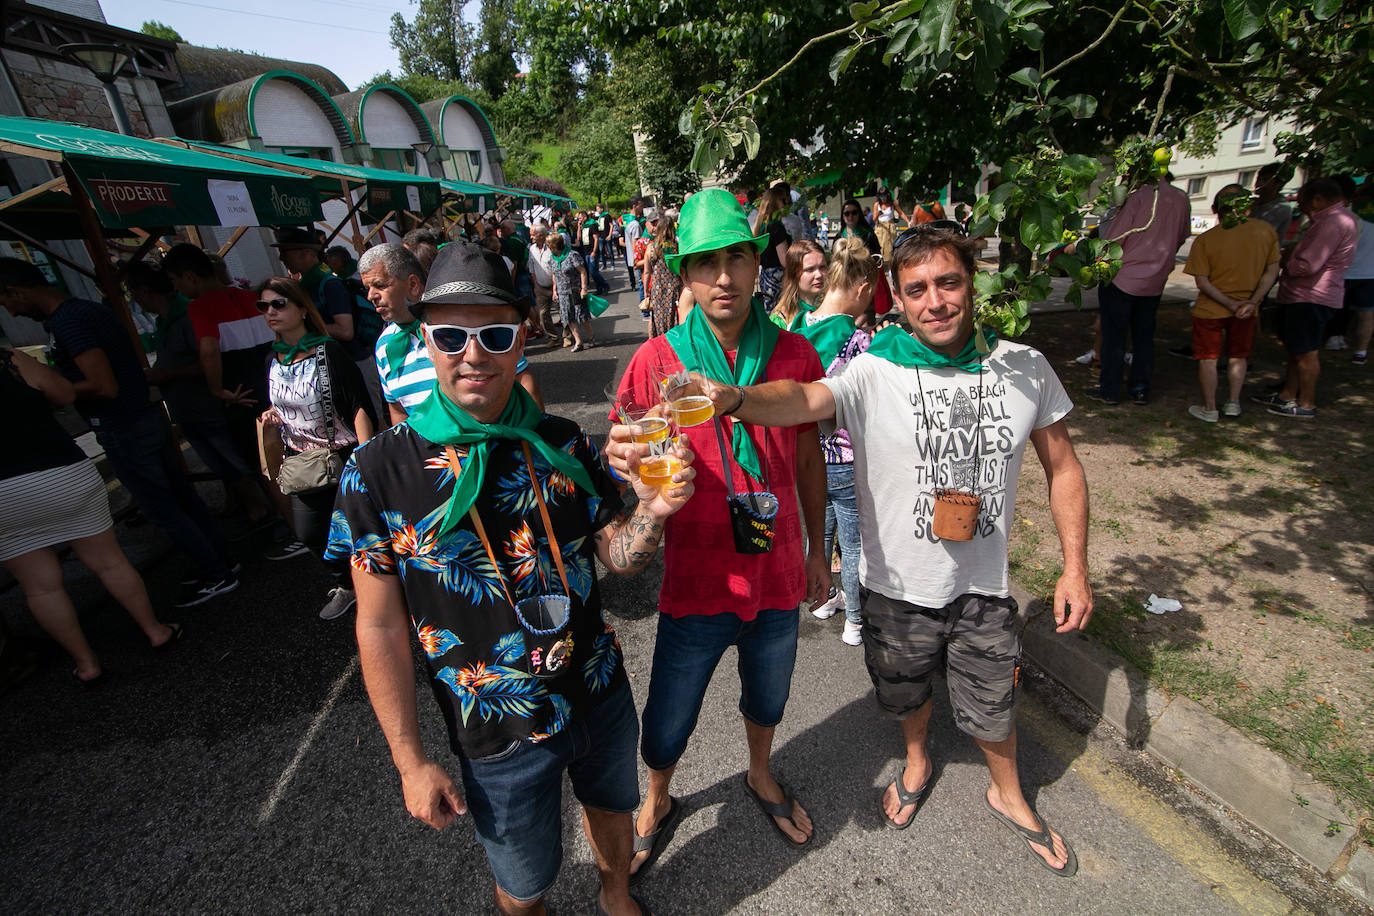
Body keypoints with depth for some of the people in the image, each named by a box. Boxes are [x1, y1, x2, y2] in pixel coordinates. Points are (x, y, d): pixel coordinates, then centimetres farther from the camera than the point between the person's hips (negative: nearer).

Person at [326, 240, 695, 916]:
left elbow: (616, 555, -4)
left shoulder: (562, 444, -8)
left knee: (611, 803, 29)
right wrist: (411, 762, -6)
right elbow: (381, 627, -10)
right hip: (500, 733, -3)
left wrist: (652, 514, -25)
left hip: (601, 696, 3)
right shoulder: (379, 472, -16)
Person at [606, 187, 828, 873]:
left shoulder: (796, 355, -6)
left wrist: (817, 549, 11)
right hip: (697, 581, -2)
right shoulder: (656, 360, -12)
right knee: (668, 723, 15)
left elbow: (808, 459, 4)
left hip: (778, 573, 3)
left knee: (768, 696, 26)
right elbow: (622, 458, -11)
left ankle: (761, 775, 60)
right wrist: (620, 458, -35)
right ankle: (657, 803, 50)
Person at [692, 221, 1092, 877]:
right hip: (897, 586, -1)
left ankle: (1008, 796, 57)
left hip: (984, 585, 2)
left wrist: (1075, 568, 0)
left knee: (991, 707, 23)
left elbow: (1063, 468, 2)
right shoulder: (873, 372, -20)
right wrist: (733, 398, -61)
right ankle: (917, 765, 61)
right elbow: (803, 400, -40)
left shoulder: (1024, 368, -9)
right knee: (906, 694, 25)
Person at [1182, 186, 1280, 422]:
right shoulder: (1266, 230, -5)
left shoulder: (1204, 240, -13)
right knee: (1237, 357, 19)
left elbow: (1202, 282, -15)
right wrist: (1253, 301, -5)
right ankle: (1233, 403, 23)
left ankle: (1209, 409, 13)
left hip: (1210, 309, -3)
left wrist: (1231, 304, -12)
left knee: (1208, 359, 8)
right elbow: (1272, 271, -3)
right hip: (1248, 309, 3)